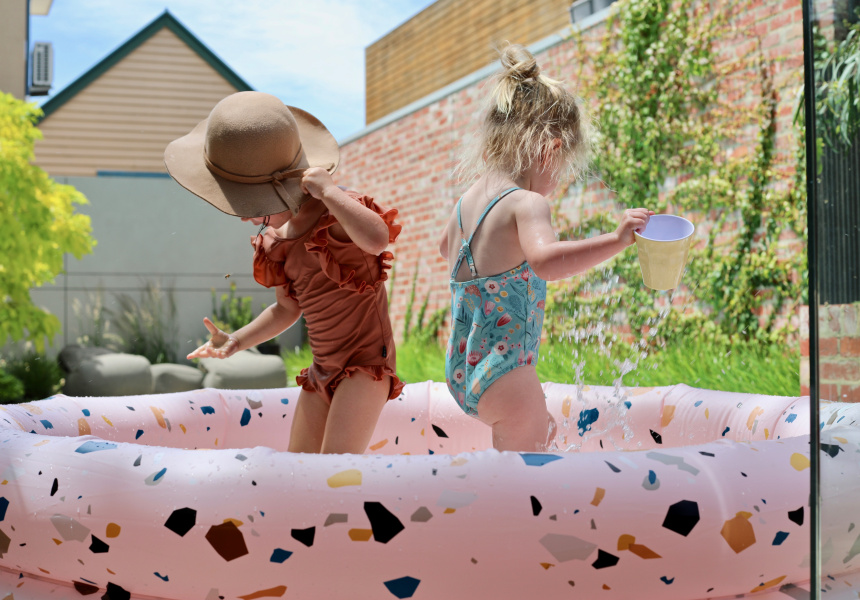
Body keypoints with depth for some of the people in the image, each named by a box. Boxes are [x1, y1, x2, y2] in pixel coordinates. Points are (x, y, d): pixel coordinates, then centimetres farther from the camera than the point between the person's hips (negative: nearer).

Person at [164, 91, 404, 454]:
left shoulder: (335, 216, -19)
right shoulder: (276, 243, 4)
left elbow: (376, 239, -44)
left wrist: (328, 191, -36)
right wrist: (235, 341, 8)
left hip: (367, 361, -8)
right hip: (323, 369, 8)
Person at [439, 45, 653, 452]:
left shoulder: (468, 199, 7)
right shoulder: (527, 205, -19)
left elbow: (447, 247, 30)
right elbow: (545, 261, -40)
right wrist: (615, 240, -41)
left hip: (461, 367, 9)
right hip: (503, 372, -9)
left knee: (541, 433, 30)